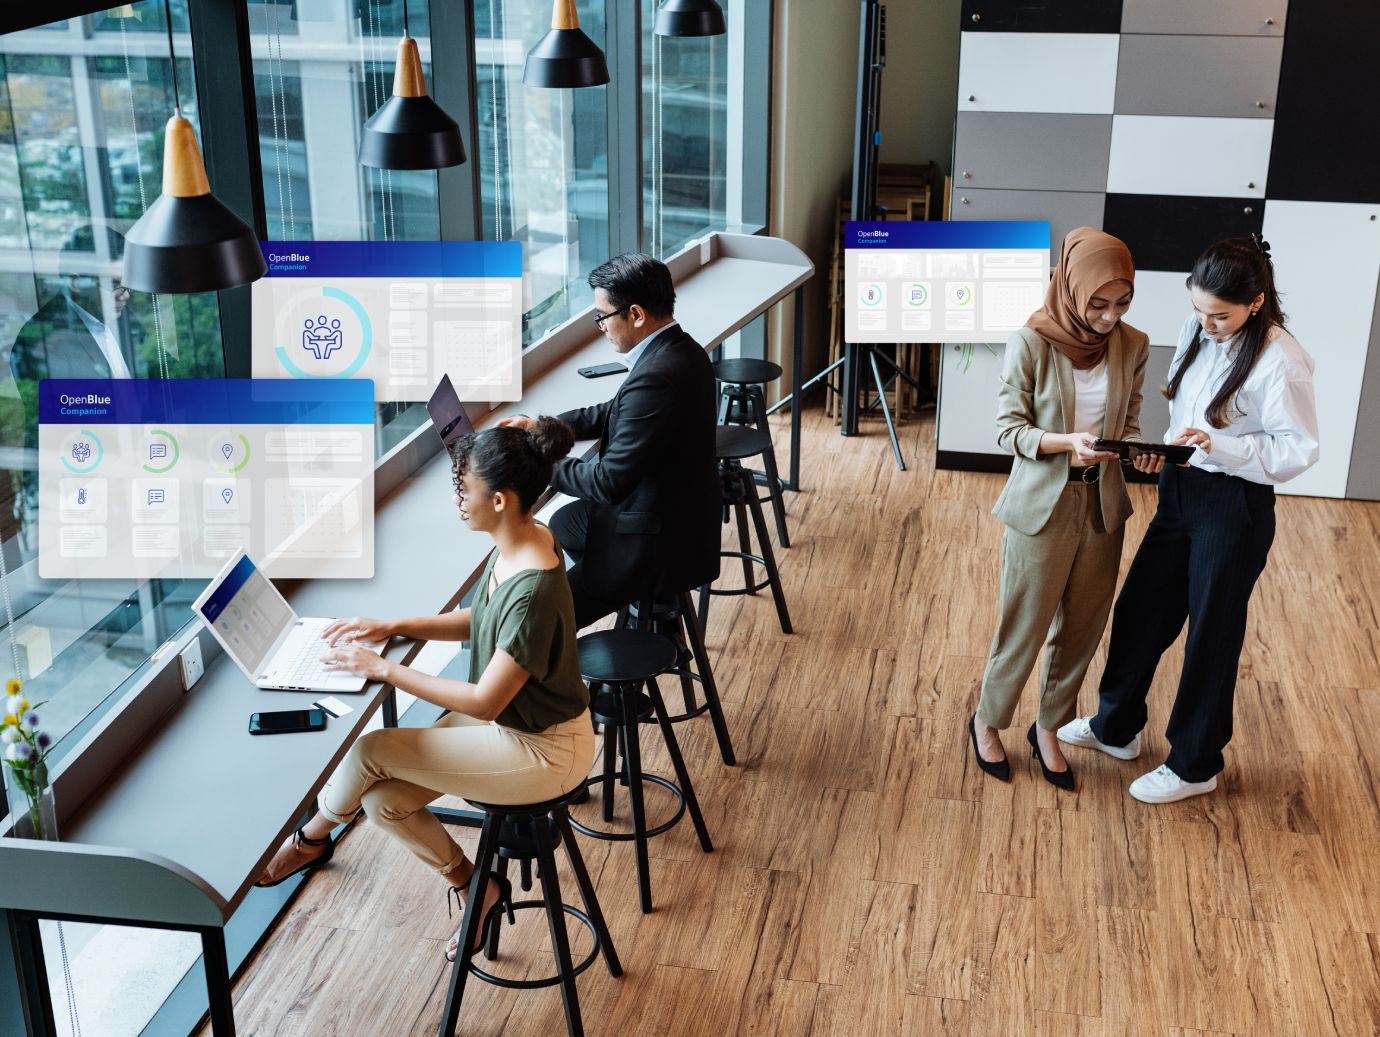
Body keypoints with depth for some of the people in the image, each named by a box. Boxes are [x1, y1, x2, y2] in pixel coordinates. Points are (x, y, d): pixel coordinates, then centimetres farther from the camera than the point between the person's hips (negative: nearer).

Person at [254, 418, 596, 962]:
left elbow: (484, 702, -27)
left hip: (545, 751, -8)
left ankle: (311, 839, 22)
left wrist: (384, 668, -20)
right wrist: (395, 627, 0)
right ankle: (476, 890, 18)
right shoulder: (518, 542, -4)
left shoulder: (534, 588, -32)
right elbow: (477, 620, 13)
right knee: (383, 799, 1)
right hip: (511, 718, 8)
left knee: (373, 750, -8)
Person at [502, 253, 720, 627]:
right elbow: (617, 412, 14)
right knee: (562, 524, 31)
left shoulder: (655, 378, -31)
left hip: (661, 547, -11)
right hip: (682, 517, 11)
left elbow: (610, 481, -27)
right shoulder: (679, 349, 0)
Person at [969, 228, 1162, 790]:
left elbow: (1127, 423, 6)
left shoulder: (1132, 346, -4)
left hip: (1102, 505, 4)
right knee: (1024, 627, 9)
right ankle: (988, 721, 34)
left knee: (1081, 628, 15)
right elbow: (1009, 428, -13)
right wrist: (1067, 442, -30)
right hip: (1042, 505, -4)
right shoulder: (1031, 343, -17)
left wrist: (1139, 451, -16)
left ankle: (1049, 728, 37)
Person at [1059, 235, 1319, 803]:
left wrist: (1219, 446, -29)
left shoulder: (1279, 361, -21)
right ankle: (1116, 726, 40)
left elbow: (1298, 451, -18)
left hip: (1234, 507, -7)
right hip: (1180, 491, 7)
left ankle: (1195, 765, 28)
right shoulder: (1197, 332, -1)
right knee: (1139, 609, 18)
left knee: (1212, 634, 8)